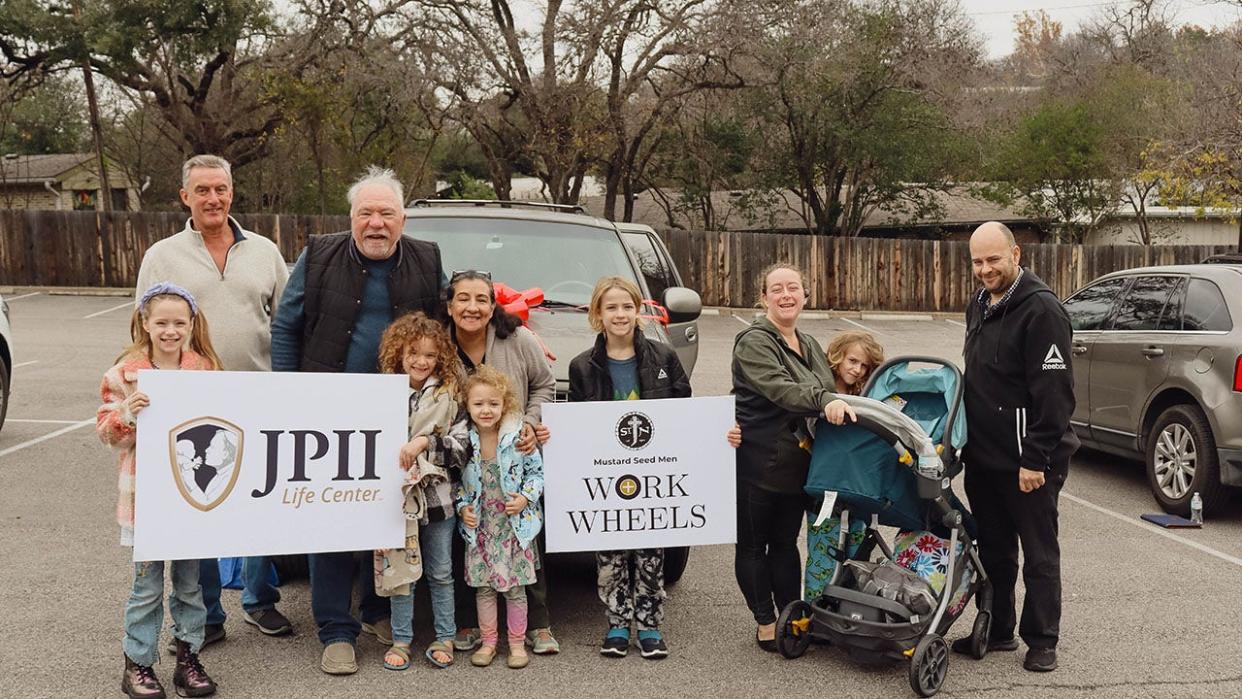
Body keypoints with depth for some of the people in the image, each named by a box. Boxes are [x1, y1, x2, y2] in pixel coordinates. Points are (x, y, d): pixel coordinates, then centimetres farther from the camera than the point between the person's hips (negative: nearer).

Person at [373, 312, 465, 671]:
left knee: (441, 572, 11)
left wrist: (424, 442, -19)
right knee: (399, 569, 7)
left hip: (437, 494, 0)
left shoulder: (448, 394, -1)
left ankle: (445, 638, 23)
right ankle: (401, 640, 20)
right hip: (397, 494, 1)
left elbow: (461, 441, -8)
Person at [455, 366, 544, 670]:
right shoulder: (464, 441, -4)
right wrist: (463, 506, -5)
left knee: (515, 586, 5)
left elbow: (536, 471, -1)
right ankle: (488, 642, 24)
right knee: (483, 586, 9)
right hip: (480, 527, 2)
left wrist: (525, 497, -15)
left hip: (514, 525, -2)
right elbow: (458, 480, 8)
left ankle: (517, 643, 19)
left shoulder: (518, 438, -10)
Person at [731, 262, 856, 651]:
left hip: (796, 462, 7)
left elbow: (827, 392, 27)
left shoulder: (809, 346, 15)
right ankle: (765, 623, 14)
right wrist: (824, 401, -41)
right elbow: (780, 389, -28)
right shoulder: (754, 342, -11)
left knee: (785, 542, 14)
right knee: (753, 544, 4)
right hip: (756, 461, -7)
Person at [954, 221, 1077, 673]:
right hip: (983, 457, 8)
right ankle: (997, 631, 29)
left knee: (1039, 555, 4)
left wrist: (1035, 459, -21)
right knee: (994, 550, 17)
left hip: (1029, 462, -8)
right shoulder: (979, 307, 12)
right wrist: (968, 442, 18)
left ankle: (1041, 643, 15)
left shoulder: (1041, 310, -16)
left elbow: (1054, 393, -19)